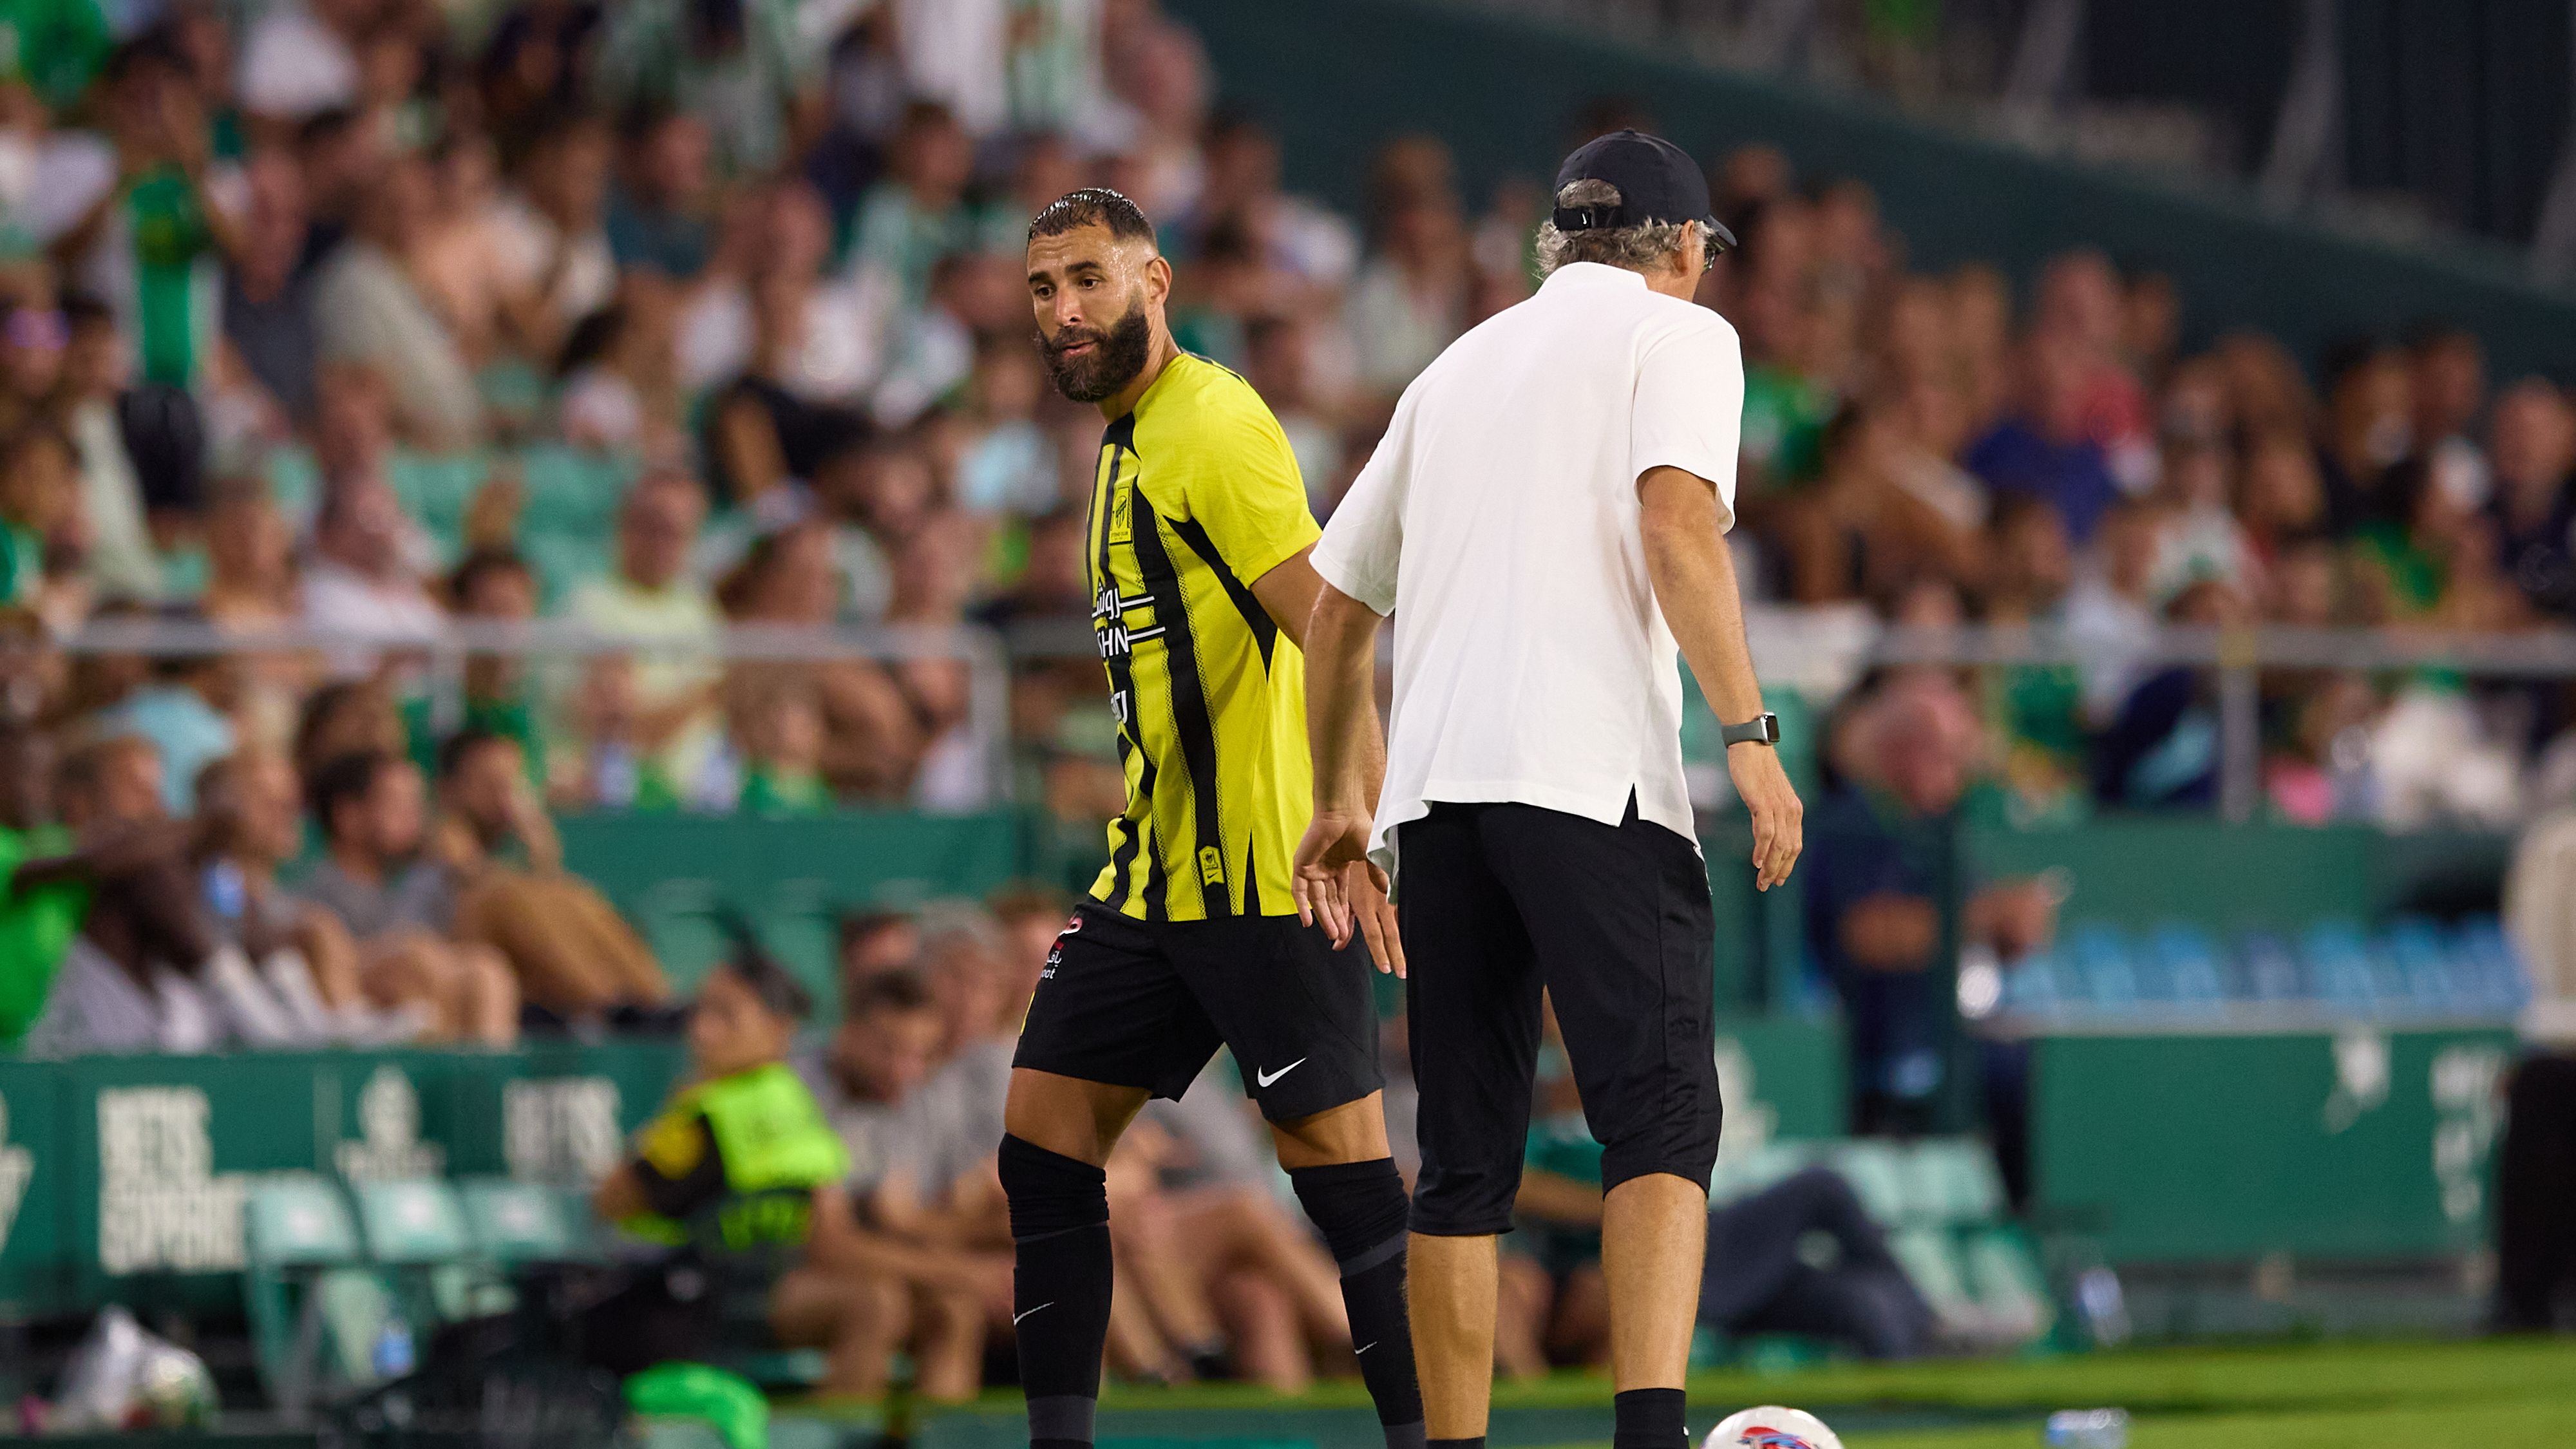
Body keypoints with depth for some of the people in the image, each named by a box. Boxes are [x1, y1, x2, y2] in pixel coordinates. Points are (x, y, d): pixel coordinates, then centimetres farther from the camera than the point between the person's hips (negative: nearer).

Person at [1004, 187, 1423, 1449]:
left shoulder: (1212, 425, -12)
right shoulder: (1127, 445, 18)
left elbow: (1329, 628, -20)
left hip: (1260, 873, -10)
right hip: (1153, 872, 10)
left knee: (1337, 1154, -10)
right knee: (1042, 1136, 6)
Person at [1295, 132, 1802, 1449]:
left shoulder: (1459, 366, 26)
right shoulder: (1678, 335, 8)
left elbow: (1334, 606, 29)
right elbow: (1677, 524, -11)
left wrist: (1339, 800, 38)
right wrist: (1749, 733, -11)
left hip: (1431, 789, 6)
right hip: (1590, 774, -6)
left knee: (1464, 1164, 9)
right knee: (1662, 1120, -13)